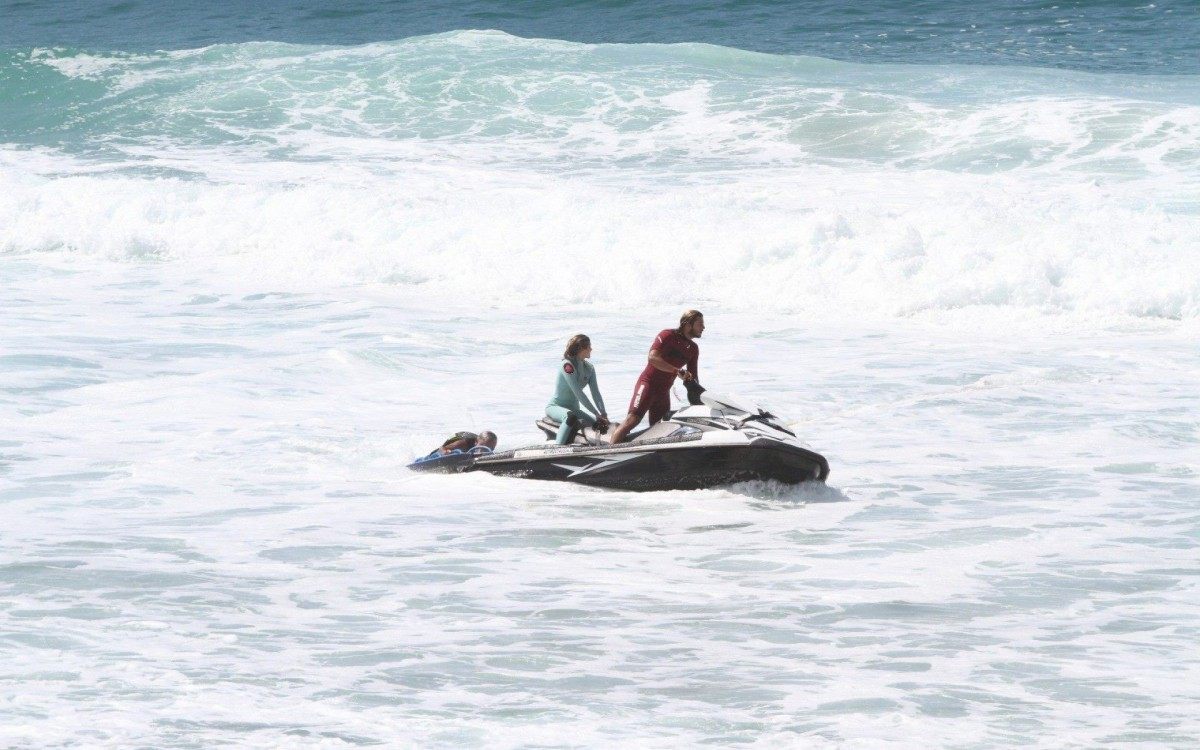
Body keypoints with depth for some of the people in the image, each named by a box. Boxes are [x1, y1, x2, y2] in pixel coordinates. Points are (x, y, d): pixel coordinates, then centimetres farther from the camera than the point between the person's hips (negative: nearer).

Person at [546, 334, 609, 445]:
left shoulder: (589, 368, 4)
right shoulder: (567, 365, -19)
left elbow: (596, 394, -1)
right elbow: (578, 393, -25)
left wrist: (603, 414, -18)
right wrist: (597, 414, -26)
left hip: (573, 409, 7)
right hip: (555, 406, -7)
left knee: (602, 425, -15)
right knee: (570, 416, -42)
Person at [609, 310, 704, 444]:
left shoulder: (693, 349, 12)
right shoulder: (668, 336, -10)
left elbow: (693, 378, 17)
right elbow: (653, 357, -24)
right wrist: (678, 371, -30)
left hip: (664, 391, 8)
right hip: (648, 383, -8)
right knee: (633, 419, -21)